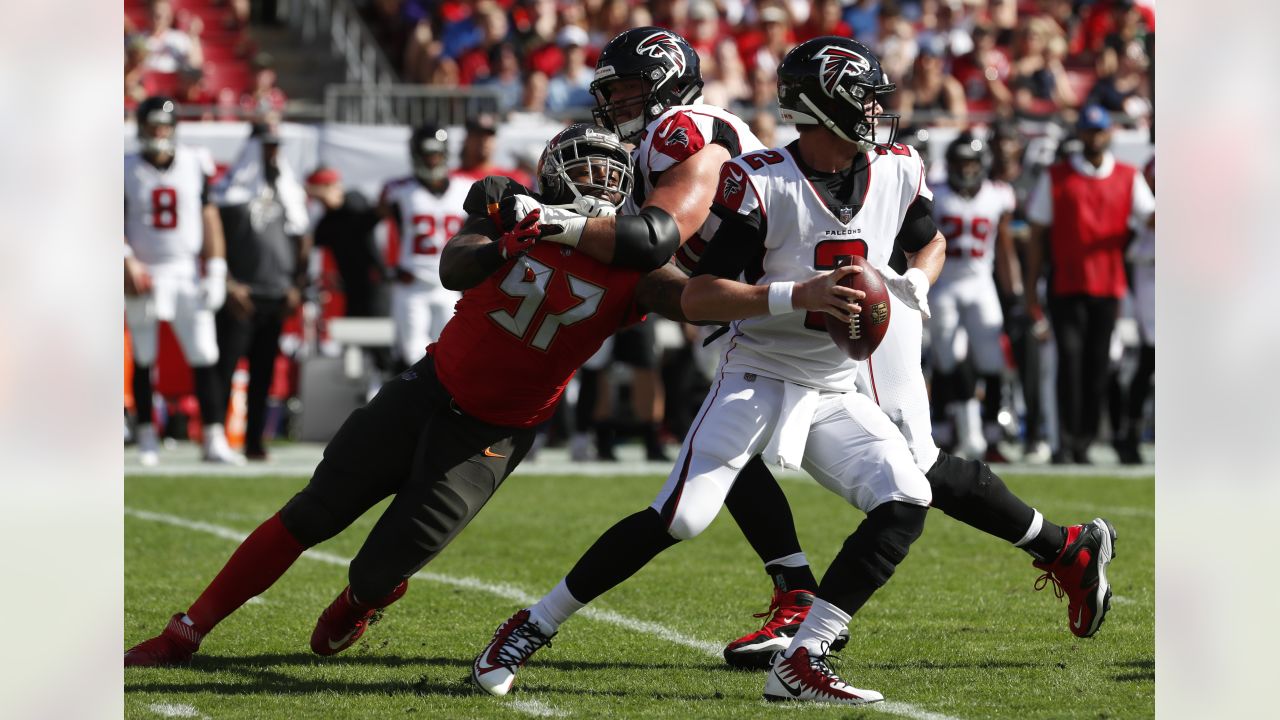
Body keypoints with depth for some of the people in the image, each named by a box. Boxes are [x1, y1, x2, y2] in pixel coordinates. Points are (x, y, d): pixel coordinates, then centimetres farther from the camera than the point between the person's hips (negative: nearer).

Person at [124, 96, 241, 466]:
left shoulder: (195, 165, 2)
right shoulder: (127, 171, 0)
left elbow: (208, 217, 6)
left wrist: (215, 271, 0)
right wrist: (127, 262, -14)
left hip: (186, 272, 1)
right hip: (143, 274, -1)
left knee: (205, 358, -6)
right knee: (143, 359, 5)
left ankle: (214, 439, -7)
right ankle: (146, 438, 15)